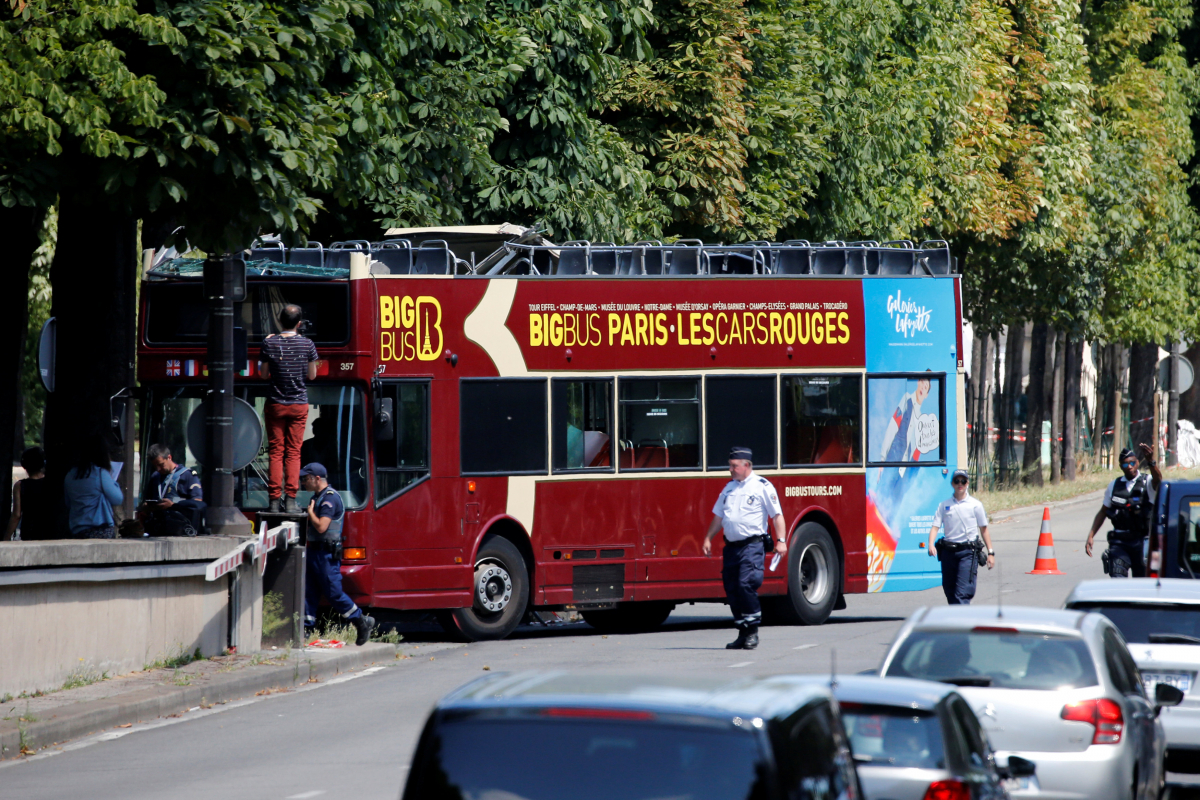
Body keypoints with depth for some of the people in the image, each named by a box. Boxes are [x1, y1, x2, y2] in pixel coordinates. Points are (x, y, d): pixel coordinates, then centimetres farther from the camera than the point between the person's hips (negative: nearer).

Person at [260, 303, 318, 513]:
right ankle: (290, 500, 0)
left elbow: (264, 375, 1)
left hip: (276, 405, 0)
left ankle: (274, 500, 0)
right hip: (299, 405, 0)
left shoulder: (270, 344, -8)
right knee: (294, 452, 5)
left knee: (275, 451, 5)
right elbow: (312, 375, 1)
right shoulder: (307, 345, -7)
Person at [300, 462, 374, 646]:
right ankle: (307, 627, 6)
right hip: (314, 551, 10)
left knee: (334, 593, -5)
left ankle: (362, 622, 7)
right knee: (309, 591, 5)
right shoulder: (317, 497, 16)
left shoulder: (329, 498, -16)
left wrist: (310, 512, -11)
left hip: (326, 554, -10)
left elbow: (321, 526, -24)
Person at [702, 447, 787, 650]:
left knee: (746, 584, -18)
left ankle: (753, 631, -9)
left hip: (752, 544, -7)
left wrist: (781, 540, -13)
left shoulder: (762, 486, -2)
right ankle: (743, 633, 12)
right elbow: (718, 516, 24)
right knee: (732, 589, 4)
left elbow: (777, 515, -4)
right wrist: (708, 538, 16)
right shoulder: (729, 488, 18)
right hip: (731, 547, 7)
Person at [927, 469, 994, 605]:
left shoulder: (975, 505, 4)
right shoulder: (944, 505, 8)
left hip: (967, 552, -3)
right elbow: (935, 526, 1)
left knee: (963, 593, -14)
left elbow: (984, 530, 9)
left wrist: (990, 552, 7)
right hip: (948, 551, 3)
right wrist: (931, 545, -18)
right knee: (949, 591, 10)